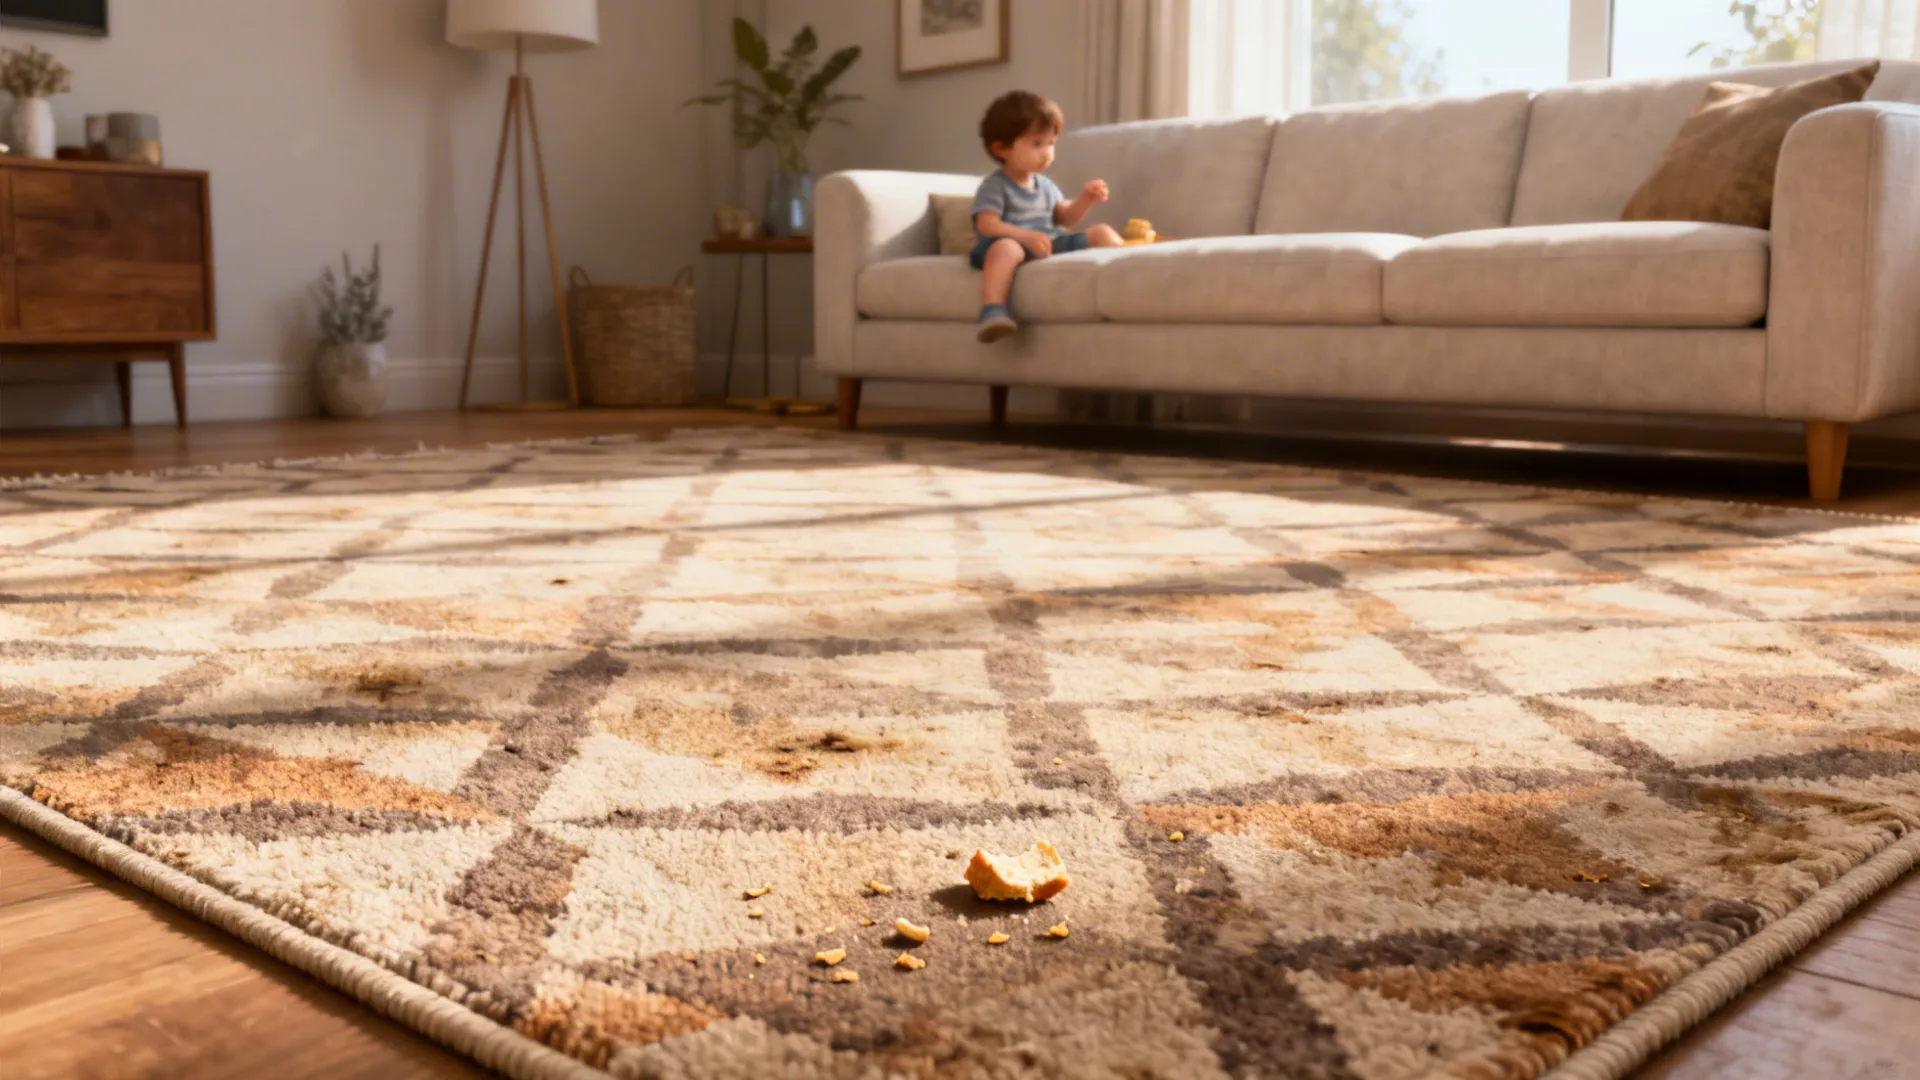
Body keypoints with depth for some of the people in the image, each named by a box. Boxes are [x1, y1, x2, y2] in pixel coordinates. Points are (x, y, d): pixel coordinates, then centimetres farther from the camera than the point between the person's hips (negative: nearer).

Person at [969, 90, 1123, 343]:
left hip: (1052, 244, 7)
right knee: (1005, 247, -43)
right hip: (1016, 244, -7)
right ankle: (993, 310, -57)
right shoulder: (994, 186, -3)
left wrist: (1085, 199, 2)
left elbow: (1064, 218, 22)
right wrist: (1027, 237, -30)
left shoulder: (1044, 185, 20)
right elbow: (987, 225, -16)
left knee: (1101, 232, -2)